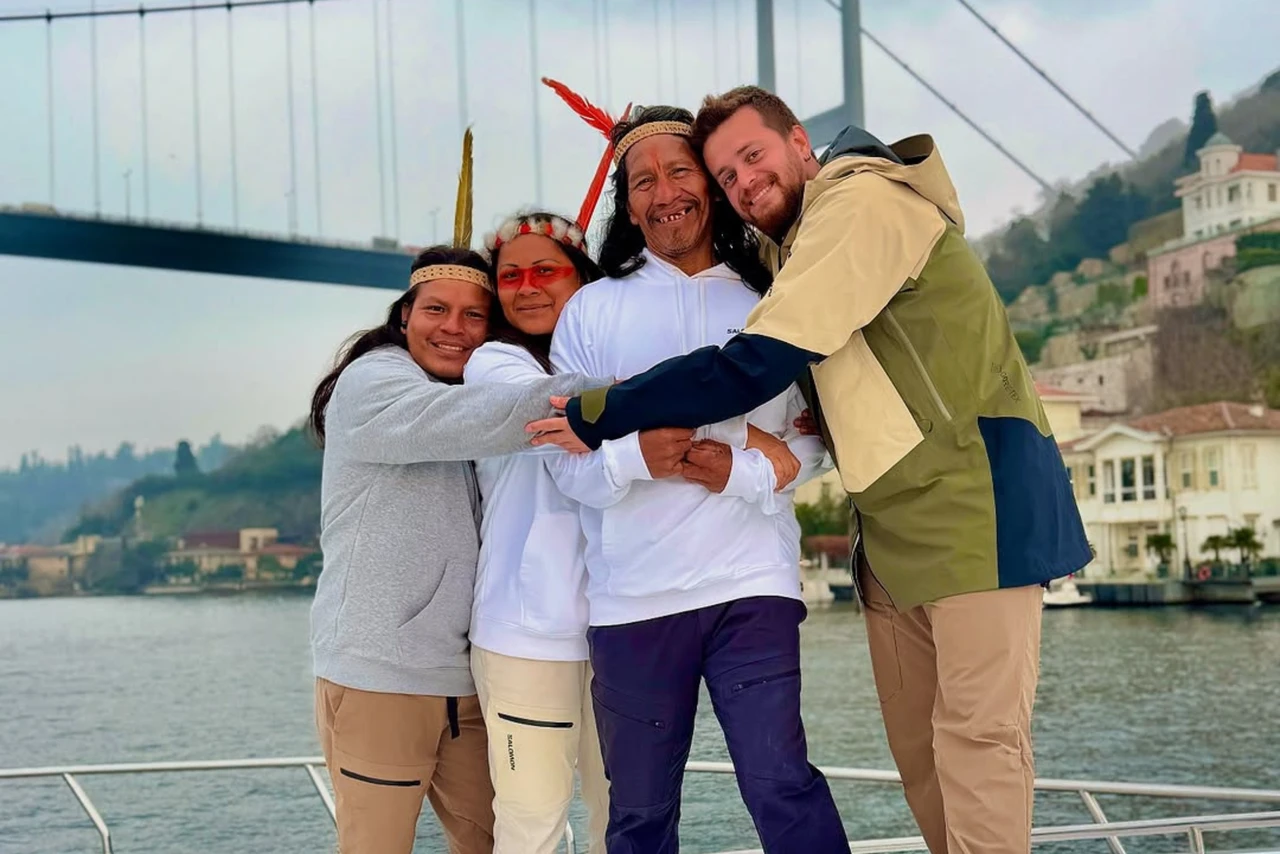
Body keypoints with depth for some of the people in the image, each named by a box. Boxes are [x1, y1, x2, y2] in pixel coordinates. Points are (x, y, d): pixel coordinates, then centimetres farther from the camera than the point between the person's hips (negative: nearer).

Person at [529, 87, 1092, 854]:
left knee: (975, 737, -8)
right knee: (920, 749, 10)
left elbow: (753, 366, -19)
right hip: (896, 525, 10)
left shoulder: (862, 202, -12)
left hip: (976, 498, -9)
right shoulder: (799, 249, 19)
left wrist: (598, 417, -13)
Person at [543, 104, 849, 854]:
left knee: (780, 784, -12)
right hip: (632, 595, 1)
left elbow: (815, 438, 4)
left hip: (751, 583, -1)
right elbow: (564, 460, 1)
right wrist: (634, 457, -19)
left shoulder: (768, 305, 10)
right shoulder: (592, 310, 9)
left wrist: (745, 472, -16)